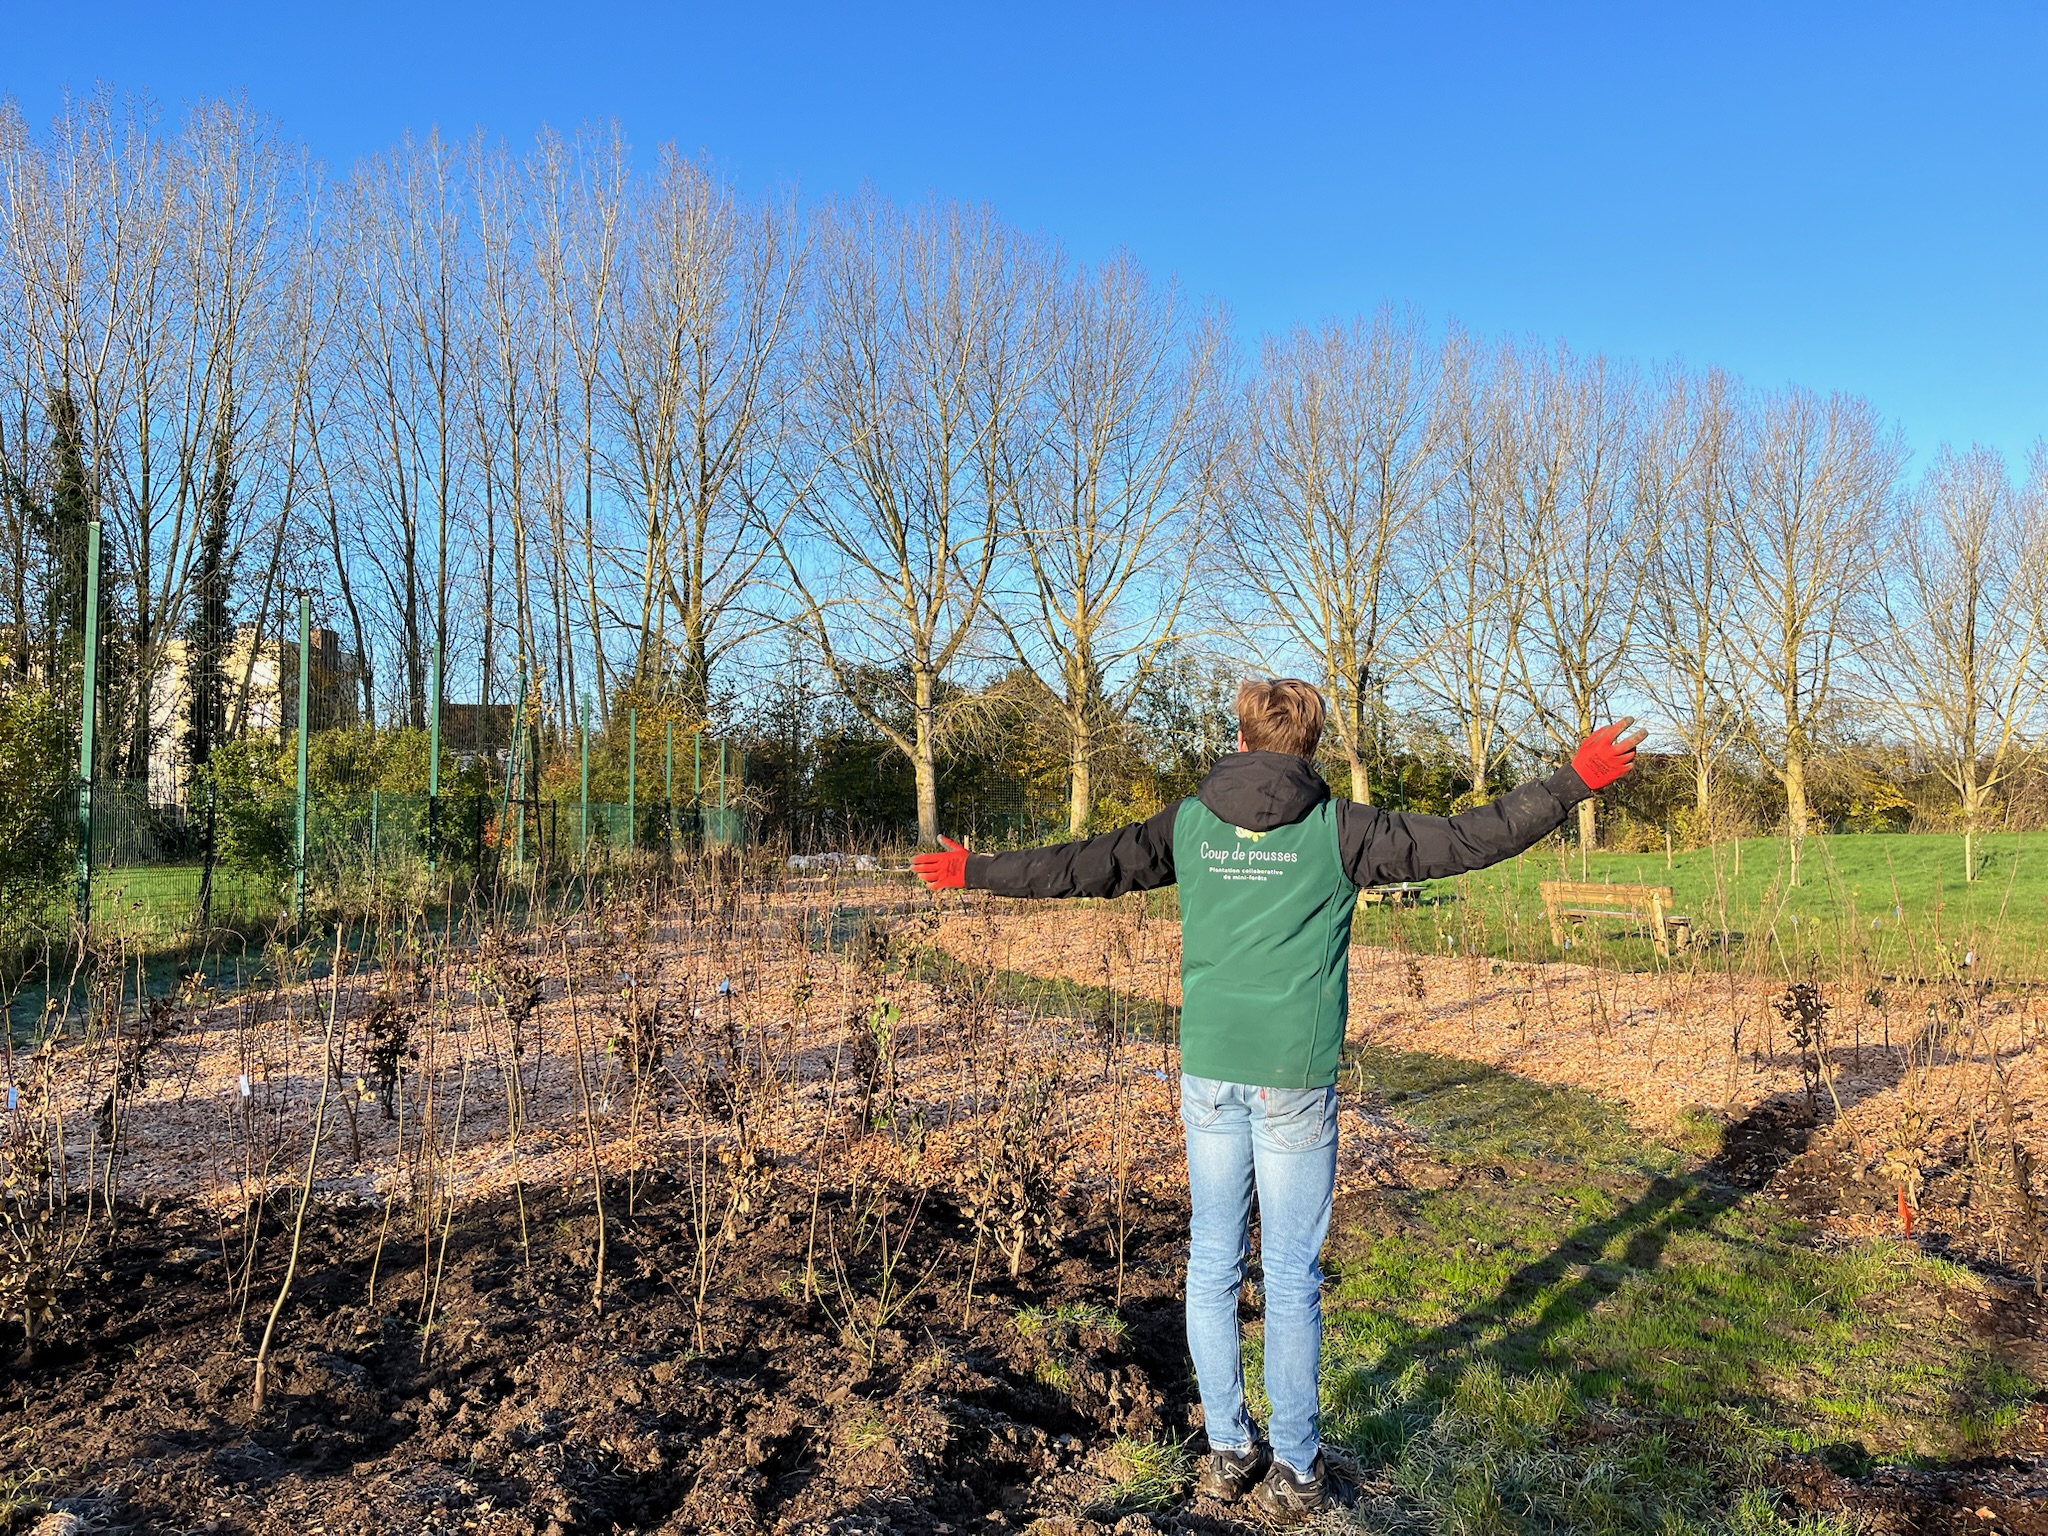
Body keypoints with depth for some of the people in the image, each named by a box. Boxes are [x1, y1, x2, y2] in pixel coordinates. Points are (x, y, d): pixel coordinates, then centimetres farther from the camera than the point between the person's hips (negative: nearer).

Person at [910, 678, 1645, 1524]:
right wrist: (1575, 782, 3)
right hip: (1296, 1078, -2)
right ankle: (1293, 1471, 17)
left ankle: (1228, 1451, 23)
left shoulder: (1189, 822, 1)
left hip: (1209, 1073, 2)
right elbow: (1469, 840, -6)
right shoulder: (1337, 828, -6)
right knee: (1292, 1276, 8)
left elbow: (1082, 865, 4)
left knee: (1212, 1264, 14)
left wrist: (972, 871, 16)